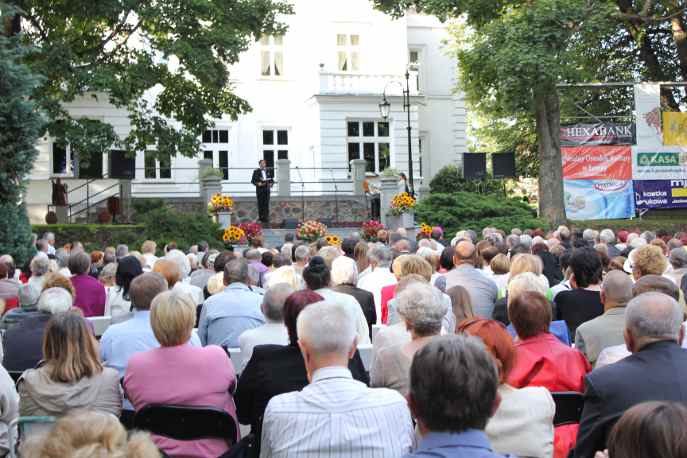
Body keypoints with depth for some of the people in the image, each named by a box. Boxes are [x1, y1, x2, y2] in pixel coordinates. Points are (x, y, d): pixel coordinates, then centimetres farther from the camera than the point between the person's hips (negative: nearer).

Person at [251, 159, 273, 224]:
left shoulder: (268, 171, 14)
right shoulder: (256, 171, 2)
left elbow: (271, 179, 19)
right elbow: (253, 180, 1)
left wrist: (271, 183, -2)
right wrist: (258, 183, -16)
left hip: (266, 190, 3)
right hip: (259, 190, -3)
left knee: (266, 204, -2)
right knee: (260, 204, -2)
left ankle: (266, 218, 1)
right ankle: (261, 218, 5)